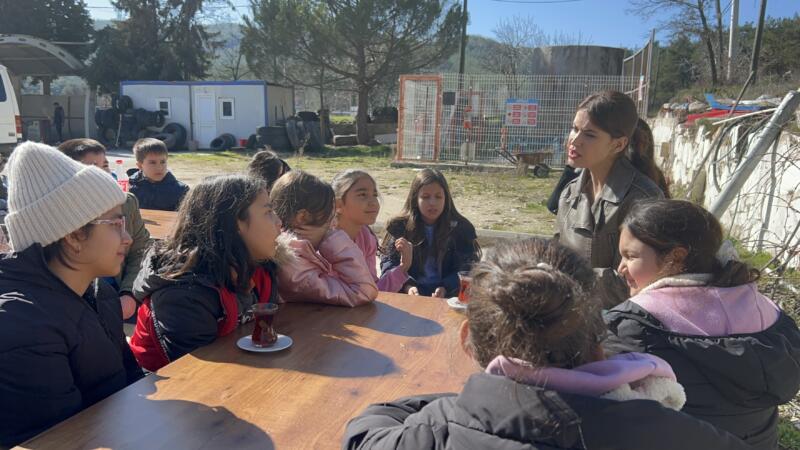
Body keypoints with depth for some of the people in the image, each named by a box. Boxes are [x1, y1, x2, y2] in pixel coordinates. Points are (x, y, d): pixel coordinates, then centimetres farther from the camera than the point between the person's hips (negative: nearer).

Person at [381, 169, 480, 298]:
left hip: (448, 296, 0)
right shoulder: (399, 226, 4)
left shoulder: (461, 228, 2)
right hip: (410, 293, 0)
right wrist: (407, 285, -18)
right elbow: (388, 262, 1)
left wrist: (445, 288, -21)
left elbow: (466, 268, -2)